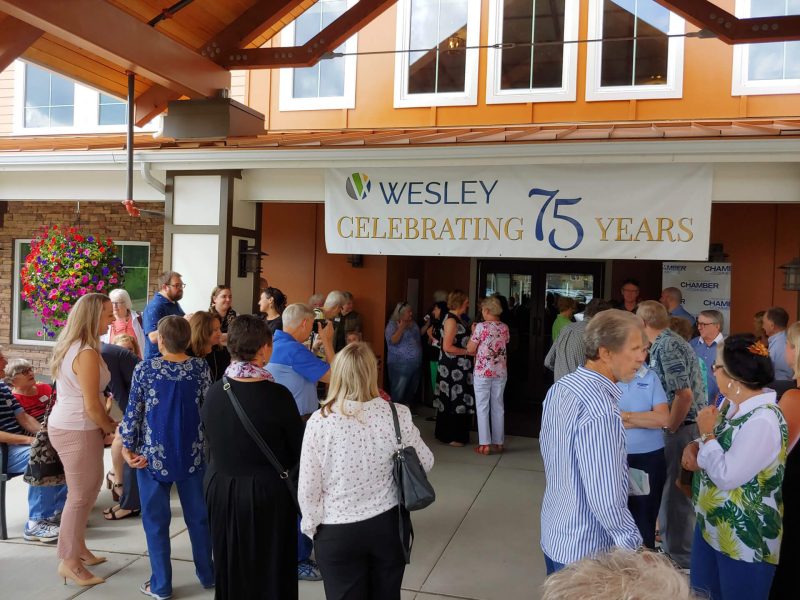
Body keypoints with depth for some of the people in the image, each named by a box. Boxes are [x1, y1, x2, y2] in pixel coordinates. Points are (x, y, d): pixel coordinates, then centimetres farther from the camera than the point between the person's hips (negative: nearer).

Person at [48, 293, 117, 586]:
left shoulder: (71, 346, 8)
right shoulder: (87, 354, -23)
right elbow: (91, 406, -22)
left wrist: (103, 422, 12)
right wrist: (109, 426, -5)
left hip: (65, 425, 10)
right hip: (77, 431, -10)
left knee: (87, 489, 20)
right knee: (81, 496, 3)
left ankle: (77, 548, 32)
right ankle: (69, 562, 15)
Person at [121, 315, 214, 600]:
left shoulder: (145, 369, -9)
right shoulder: (200, 367, -5)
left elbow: (133, 411, -6)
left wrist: (128, 447, 1)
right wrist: (211, 443, 13)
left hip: (153, 454, -2)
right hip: (192, 453, 2)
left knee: (156, 519, 9)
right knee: (198, 515, 15)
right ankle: (207, 574, 27)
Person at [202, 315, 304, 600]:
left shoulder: (213, 393, -9)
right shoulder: (277, 395, -22)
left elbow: (210, 443, 4)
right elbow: (298, 450, -12)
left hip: (220, 488, 4)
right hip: (267, 491, -4)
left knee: (229, 566, 21)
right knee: (269, 568, 13)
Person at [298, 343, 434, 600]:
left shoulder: (319, 422, -19)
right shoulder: (397, 415, -14)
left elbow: (308, 487, -12)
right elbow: (425, 463, 1)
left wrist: (311, 526, 5)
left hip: (337, 532, -2)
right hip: (388, 524, 2)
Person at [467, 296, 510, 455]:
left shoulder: (481, 326, -13)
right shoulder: (505, 327, 3)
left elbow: (470, 349, -9)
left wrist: (473, 332, 4)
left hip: (483, 372, -5)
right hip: (500, 372, 5)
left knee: (482, 407, 2)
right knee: (498, 406, 13)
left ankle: (485, 444, 2)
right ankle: (499, 442, 19)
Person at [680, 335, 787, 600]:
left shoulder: (763, 421, -28)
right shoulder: (732, 403, 1)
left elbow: (726, 477, -28)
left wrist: (707, 433, -16)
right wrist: (695, 448, -9)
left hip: (743, 539, -8)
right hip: (711, 522, 8)